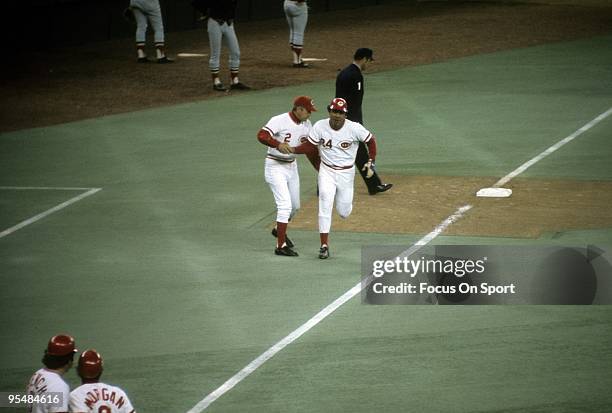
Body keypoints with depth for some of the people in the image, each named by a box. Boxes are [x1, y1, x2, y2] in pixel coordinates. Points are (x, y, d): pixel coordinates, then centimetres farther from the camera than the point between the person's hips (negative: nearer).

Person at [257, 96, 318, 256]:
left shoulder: (306, 125, 1)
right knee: (285, 205, -14)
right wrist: (278, 144, -50)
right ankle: (281, 246, -9)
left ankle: (279, 230, 43)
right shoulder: (279, 121, -21)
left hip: (292, 166, 8)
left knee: (295, 205, 17)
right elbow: (261, 135, -34)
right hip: (275, 166, -8)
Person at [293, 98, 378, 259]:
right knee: (325, 208, -13)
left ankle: (344, 201, 46)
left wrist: (371, 163, -7)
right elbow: (310, 146, -7)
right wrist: (292, 149, -24)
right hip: (327, 172, 0)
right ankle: (324, 246, -9)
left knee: (343, 212, 8)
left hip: (346, 173, 0)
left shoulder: (354, 128, -16)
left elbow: (371, 141, -2)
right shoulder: (320, 126, -13)